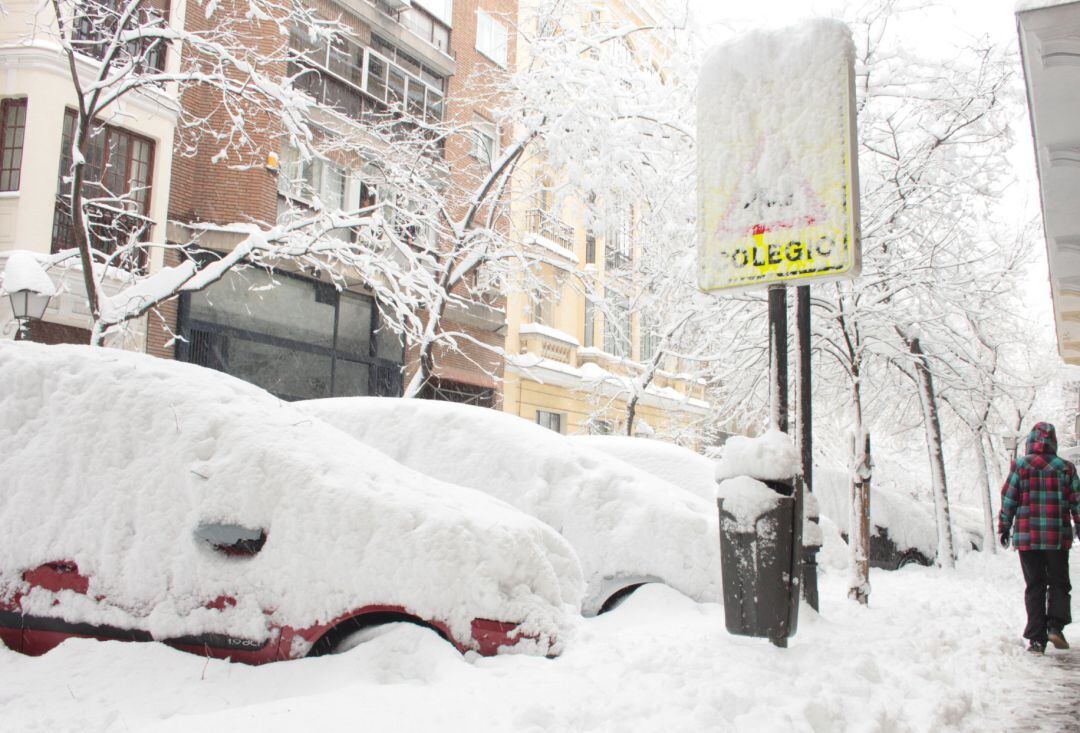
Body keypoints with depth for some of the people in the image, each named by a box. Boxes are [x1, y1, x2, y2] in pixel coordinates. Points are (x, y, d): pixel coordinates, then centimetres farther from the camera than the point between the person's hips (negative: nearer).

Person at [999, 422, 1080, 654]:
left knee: (1034, 586, 6)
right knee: (1059, 583, 14)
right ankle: (1055, 626, -3)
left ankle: (1036, 638, 4)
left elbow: (1008, 500, -1)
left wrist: (1004, 528, 8)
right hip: (1057, 537, 0)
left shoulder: (1019, 466, -3)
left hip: (1027, 537, 0)